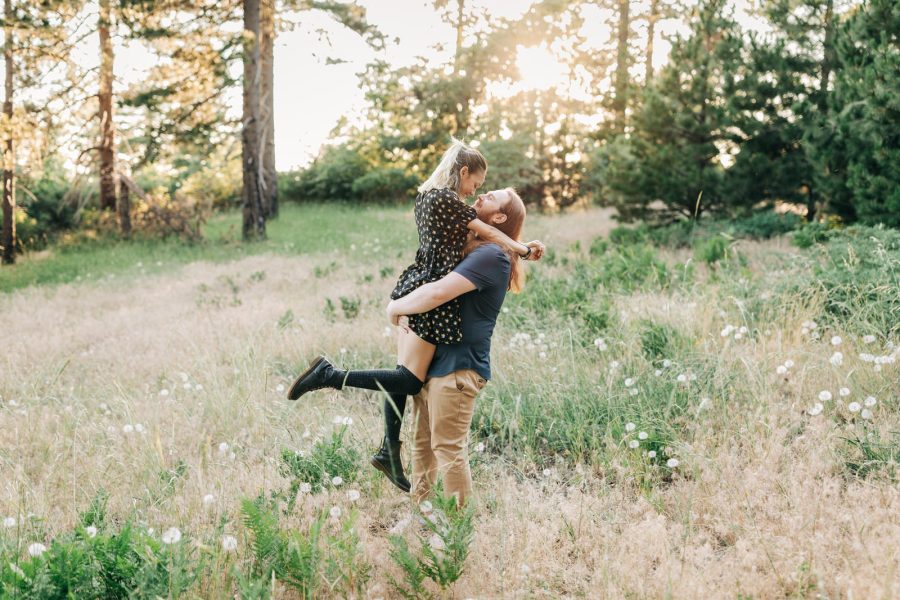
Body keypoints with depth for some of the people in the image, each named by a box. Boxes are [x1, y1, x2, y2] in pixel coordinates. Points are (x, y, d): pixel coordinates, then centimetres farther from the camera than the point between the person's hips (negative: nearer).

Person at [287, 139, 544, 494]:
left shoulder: (426, 196, 17)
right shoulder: (447, 199, -11)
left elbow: (469, 233, 18)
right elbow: (485, 232, -4)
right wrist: (523, 250, 10)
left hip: (412, 288, 10)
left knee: (404, 375, 13)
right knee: (409, 380, -9)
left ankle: (389, 453, 18)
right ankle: (329, 376, -14)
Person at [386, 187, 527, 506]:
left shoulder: (492, 256, -15)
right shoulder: (468, 249, 17)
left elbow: (438, 292, -25)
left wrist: (396, 307, -9)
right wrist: (400, 305, 6)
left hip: (456, 367, -10)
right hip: (430, 362, 10)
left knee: (449, 448, -6)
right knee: (422, 444, 14)